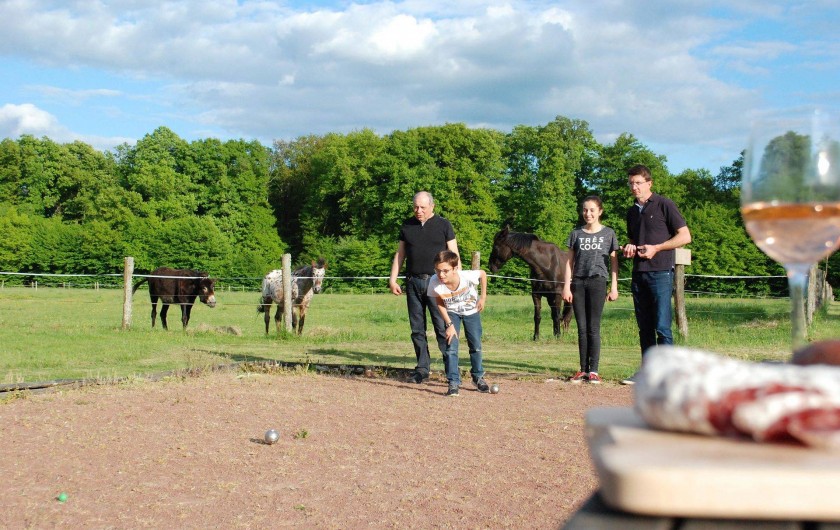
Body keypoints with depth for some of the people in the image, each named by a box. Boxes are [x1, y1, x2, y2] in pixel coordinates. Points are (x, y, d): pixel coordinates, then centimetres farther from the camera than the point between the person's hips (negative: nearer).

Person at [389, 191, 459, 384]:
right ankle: (422, 368, 14)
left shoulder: (443, 225, 3)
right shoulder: (407, 226, 12)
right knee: (417, 328, 7)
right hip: (413, 282, 4)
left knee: (442, 326, -6)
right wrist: (392, 279, 8)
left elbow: (453, 255, 1)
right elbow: (400, 254, 16)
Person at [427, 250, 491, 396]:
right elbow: (440, 304, -15)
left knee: (476, 346, 9)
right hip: (452, 313, 0)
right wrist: (449, 325, -18)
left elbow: (483, 274, -14)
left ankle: (478, 377, 31)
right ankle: (453, 383, -5)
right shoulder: (434, 283, -34)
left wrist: (483, 297, -11)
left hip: (472, 311, 0)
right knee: (451, 347, -14)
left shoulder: (467, 276, -38)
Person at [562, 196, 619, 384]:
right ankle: (583, 370, 8)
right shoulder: (576, 234, 11)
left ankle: (593, 371, 1)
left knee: (593, 328, -3)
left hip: (597, 282, -2)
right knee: (582, 329, 3)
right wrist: (566, 286, 2)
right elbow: (570, 262, 10)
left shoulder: (608, 234, 5)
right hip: (578, 283, 3)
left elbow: (614, 262, 5)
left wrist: (614, 287, 0)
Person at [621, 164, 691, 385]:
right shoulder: (632, 211, 17)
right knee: (644, 327, 10)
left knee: (662, 327, -10)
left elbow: (685, 236, -6)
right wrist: (629, 248, 6)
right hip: (639, 274, 7)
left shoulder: (664, 205, -3)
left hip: (661, 273, -7)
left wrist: (656, 248, -14)